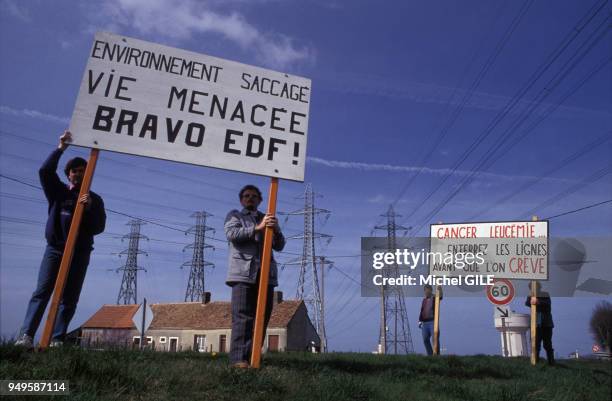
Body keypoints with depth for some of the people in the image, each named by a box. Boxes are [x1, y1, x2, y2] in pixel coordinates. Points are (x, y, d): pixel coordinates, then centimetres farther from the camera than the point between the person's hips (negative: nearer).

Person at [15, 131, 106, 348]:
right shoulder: (58, 192, 13)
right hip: (54, 249, 0)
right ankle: (26, 335, -12)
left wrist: (90, 207, -19)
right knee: (42, 292, -8)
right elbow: (45, 171, -3)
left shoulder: (94, 199, 9)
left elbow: (99, 227, -3)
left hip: (79, 253, 0)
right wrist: (60, 148, -8)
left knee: (69, 298, -2)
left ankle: (57, 340, -1)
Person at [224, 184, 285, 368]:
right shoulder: (234, 215, 17)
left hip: (266, 273, 4)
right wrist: (258, 228, -15)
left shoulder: (267, 219, 25)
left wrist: (276, 229, -8)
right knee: (242, 316, -11)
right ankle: (238, 358, -12)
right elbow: (231, 233, -5)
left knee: (262, 316, 1)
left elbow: (279, 246, 14)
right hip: (243, 272, -4)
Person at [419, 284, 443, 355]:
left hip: (433, 321, -5)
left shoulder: (435, 298, 2)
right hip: (425, 323, 6)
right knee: (425, 340, 4)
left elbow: (440, 297, -22)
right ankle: (430, 355, 11)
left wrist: (440, 290, -43)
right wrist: (420, 321, 10)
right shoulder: (424, 300, 18)